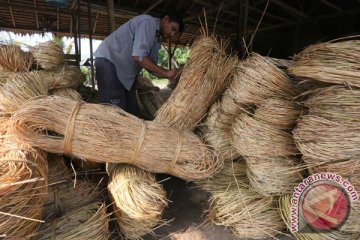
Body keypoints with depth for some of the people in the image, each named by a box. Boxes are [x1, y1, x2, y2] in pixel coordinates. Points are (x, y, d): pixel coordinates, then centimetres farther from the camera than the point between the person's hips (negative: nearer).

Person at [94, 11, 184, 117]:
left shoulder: (158, 39, 13)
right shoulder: (148, 22, -15)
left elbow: (150, 64, 9)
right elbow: (138, 56, -27)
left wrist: (172, 75, -5)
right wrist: (165, 73, -21)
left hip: (125, 70, 10)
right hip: (108, 61, -9)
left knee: (132, 110, 8)